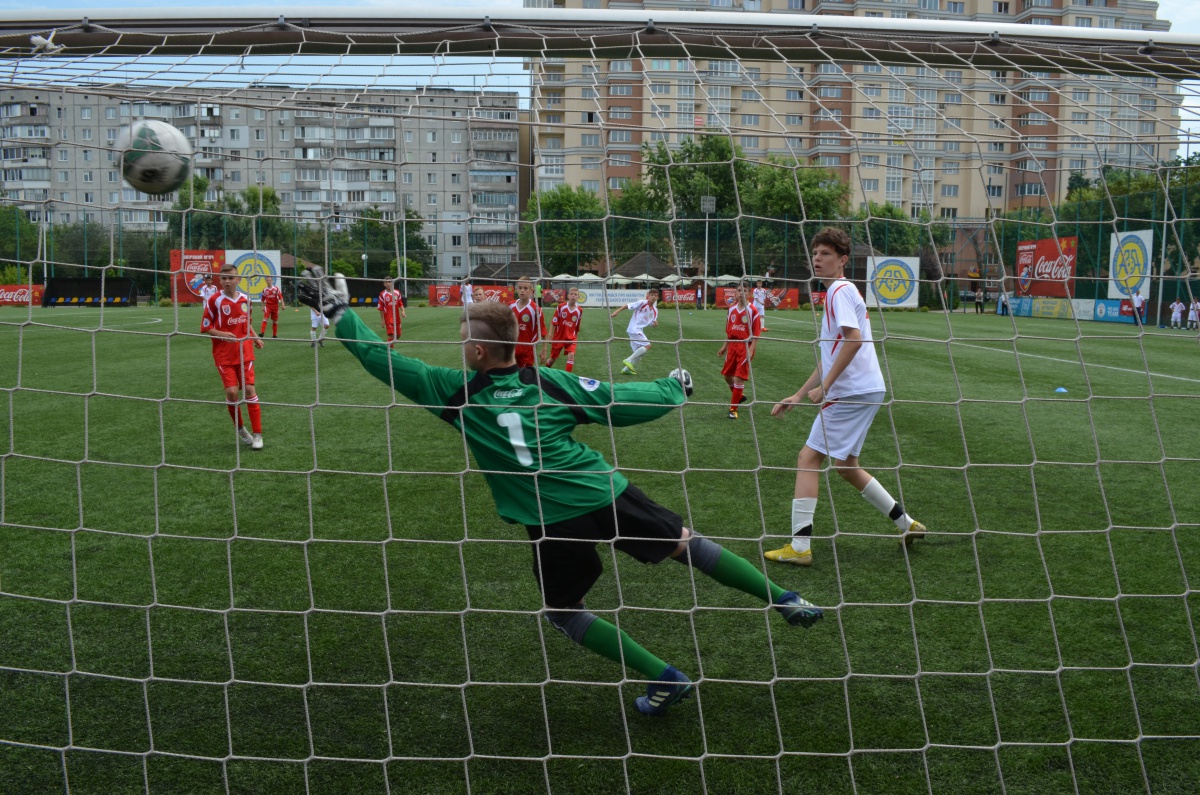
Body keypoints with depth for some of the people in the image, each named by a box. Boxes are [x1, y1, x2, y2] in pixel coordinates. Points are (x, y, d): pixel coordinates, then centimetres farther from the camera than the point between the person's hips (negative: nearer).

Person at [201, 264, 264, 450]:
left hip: (245, 352, 2)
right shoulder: (214, 300, -7)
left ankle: (257, 434, 2)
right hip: (224, 354, -2)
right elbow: (205, 327, -4)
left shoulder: (245, 298, 5)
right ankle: (240, 429, 15)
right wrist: (222, 334, -20)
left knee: (249, 389, -4)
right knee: (231, 391, -9)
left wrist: (255, 336, 5)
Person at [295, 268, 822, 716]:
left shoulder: (456, 393, 0)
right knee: (685, 544, 20)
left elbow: (383, 361, 6)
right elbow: (621, 403, 9)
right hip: (607, 493, 3)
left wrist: (338, 311, 15)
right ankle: (786, 601, 25)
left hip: (553, 520, -3)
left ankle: (664, 678, 16)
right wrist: (675, 388, 26)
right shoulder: (549, 381, 5)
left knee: (562, 612, 19)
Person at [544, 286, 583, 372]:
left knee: (571, 355, -20)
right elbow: (553, 323, -6)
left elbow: (577, 327, 6)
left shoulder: (579, 310, -5)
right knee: (553, 358, 13)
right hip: (558, 337, 0)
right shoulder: (561, 307, -10)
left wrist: (576, 338, 11)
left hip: (571, 338, 0)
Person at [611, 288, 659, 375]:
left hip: (639, 330, 8)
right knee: (647, 345, -17)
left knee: (639, 353, 10)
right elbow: (627, 306, -12)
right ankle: (629, 361, -14)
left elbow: (651, 323, 16)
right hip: (634, 329, -8)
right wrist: (617, 311, -21)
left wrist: (654, 323, -8)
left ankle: (627, 368, 19)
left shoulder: (655, 310, 9)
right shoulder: (642, 303, -11)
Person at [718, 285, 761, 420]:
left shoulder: (752, 310, -10)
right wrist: (725, 346, 15)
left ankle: (733, 409, 1)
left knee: (739, 377, -8)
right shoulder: (731, 310, 7)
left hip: (745, 346, -6)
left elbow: (756, 333, -11)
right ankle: (739, 396, 41)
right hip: (732, 345, 6)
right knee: (727, 374, 14)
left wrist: (751, 349, -19)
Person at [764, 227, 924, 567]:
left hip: (852, 391, -10)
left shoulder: (840, 290, -9)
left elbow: (854, 340, -23)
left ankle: (799, 545, -9)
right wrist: (799, 395, 22)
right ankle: (906, 523, 26)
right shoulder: (838, 292, 21)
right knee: (844, 464, 18)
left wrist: (824, 387, -19)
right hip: (863, 390, 10)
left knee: (808, 458, -8)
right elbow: (830, 357, 24)